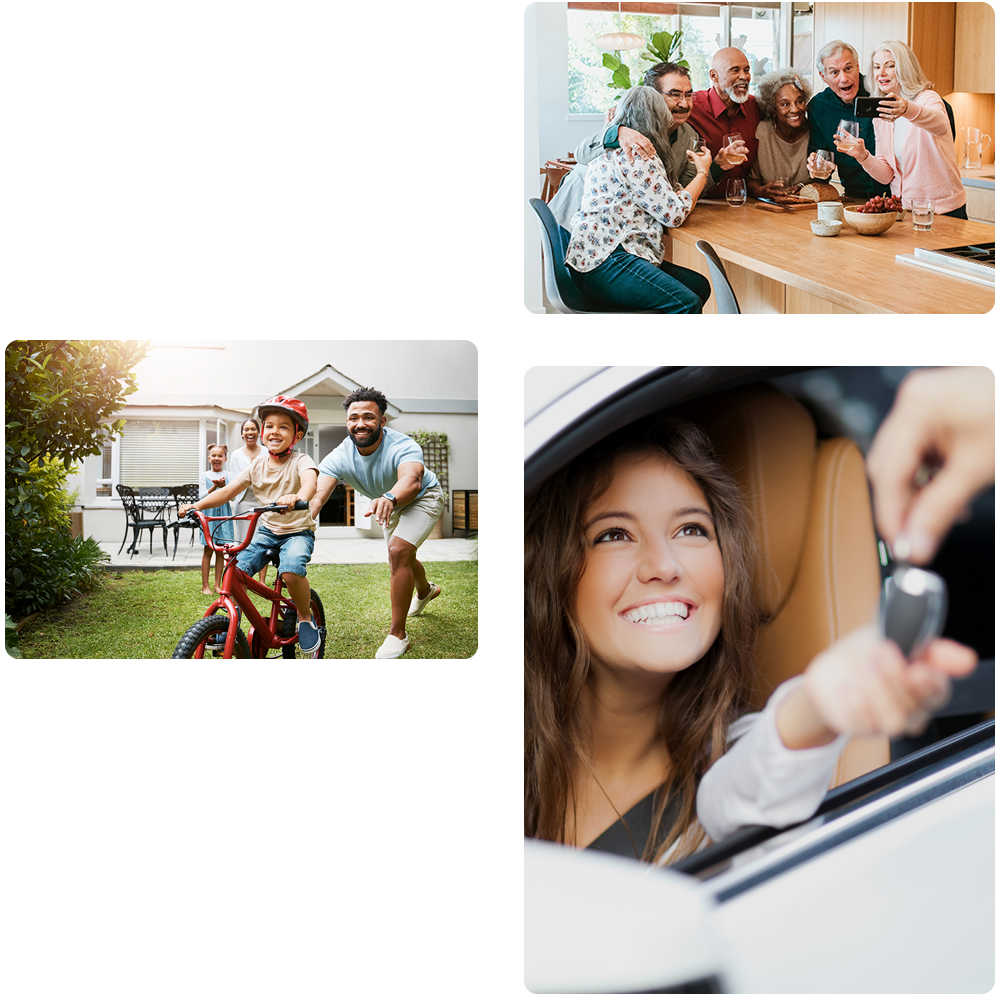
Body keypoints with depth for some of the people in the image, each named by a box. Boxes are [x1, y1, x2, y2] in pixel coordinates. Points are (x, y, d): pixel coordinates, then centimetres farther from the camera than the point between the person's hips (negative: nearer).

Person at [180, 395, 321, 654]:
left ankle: (305, 617, -7)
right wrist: (198, 504, -13)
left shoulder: (300, 461, -13)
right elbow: (229, 490, 2)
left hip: (298, 531, -5)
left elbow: (310, 481, -37)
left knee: (291, 570, -33)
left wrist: (298, 497, -60)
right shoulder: (258, 465, 2)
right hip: (266, 529, 5)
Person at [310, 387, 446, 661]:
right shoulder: (340, 457, -30)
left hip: (423, 498, -6)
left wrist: (389, 499, -85)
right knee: (400, 558, 23)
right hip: (391, 504, 6)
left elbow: (411, 480, -62)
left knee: (399, 551, -26)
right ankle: (426, 590, 60)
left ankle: (397, 634, -13)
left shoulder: (402, 446, -41)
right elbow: (318, 493, -44)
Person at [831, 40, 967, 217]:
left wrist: (909, 110, -50)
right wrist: (863, 156, -12)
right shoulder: (880, 116, 11)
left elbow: (941, 126, -31)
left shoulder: (927, 98, -5)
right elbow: (887, 176, 7)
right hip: (904, 209, 4)